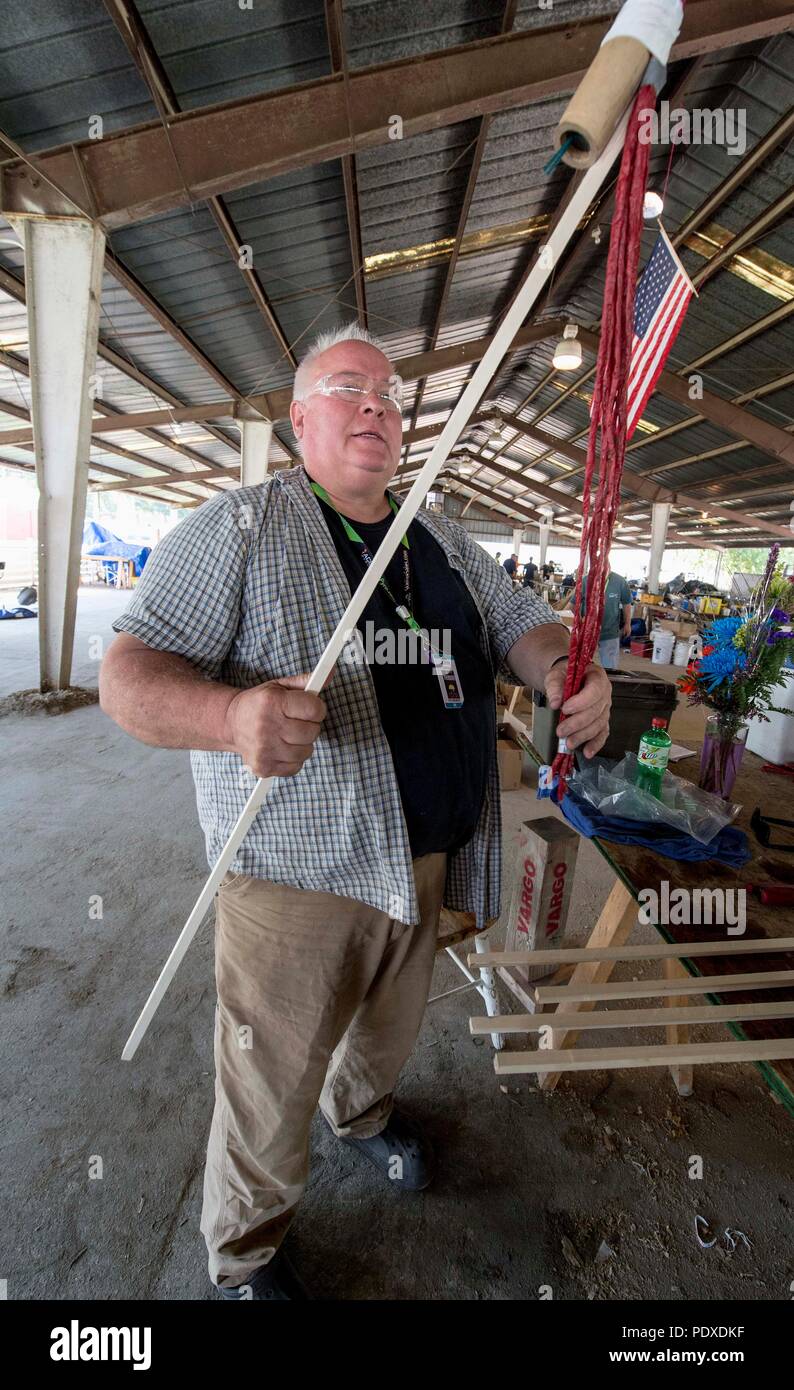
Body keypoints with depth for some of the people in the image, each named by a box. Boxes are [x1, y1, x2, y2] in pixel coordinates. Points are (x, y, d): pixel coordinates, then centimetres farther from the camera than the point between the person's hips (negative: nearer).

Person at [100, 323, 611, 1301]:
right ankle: (244, 1257, 47)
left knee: (390, 1027, 29)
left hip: (426, 862, 6)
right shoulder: (236, 530, -8)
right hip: (296, 876, -5)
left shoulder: (443, 541, 10)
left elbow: (520, 623, 9)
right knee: (270, 1091, 14)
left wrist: (565, 670, -15)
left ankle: (362, 1113, 63)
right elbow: (127, 673, -14)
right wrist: (233, 716, -36)